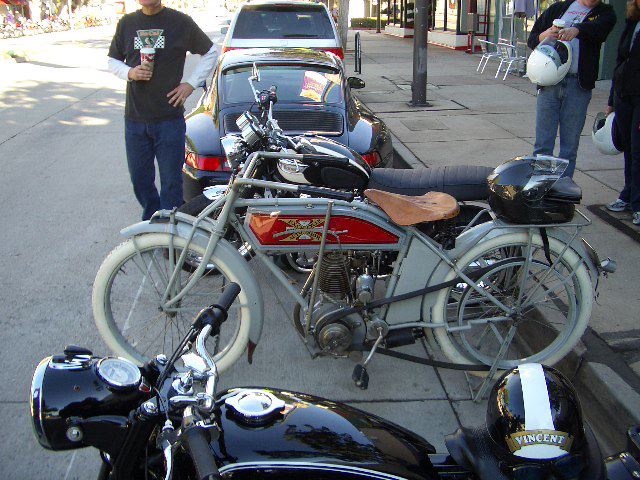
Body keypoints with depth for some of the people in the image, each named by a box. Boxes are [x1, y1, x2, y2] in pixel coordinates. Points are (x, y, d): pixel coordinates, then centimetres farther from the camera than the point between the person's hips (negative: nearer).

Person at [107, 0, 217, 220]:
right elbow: (113, 60, 15)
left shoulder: (181, 22, -2)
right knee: (140, 178, 12)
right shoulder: (127, 23, 7)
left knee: (171, 181, 2)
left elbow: (210, 52, 7)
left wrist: (191, 84, -2)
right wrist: (130, 73, -7)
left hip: (170, 118, -3)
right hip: (134, 118, 4)